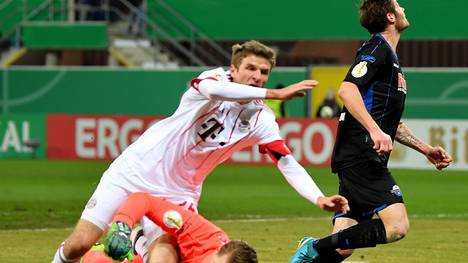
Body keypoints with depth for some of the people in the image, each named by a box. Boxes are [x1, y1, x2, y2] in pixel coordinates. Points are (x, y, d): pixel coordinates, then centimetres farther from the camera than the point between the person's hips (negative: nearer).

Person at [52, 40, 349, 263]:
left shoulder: (261, 120, -3)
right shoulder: (218, 78, -12)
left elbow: (288, 162, -11)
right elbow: (211, 88, -38)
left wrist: (319, 198, -28)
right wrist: (275, 94, -39)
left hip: (178, 192, 3)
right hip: (136, 171, -2)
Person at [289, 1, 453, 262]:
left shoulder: (391, 58, 26)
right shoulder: (377, 49, -4)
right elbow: (347, 89, -20)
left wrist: (426, 149, 29)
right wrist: (375, 131, -29)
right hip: (361, 155, -10)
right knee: (397, 225, -20)